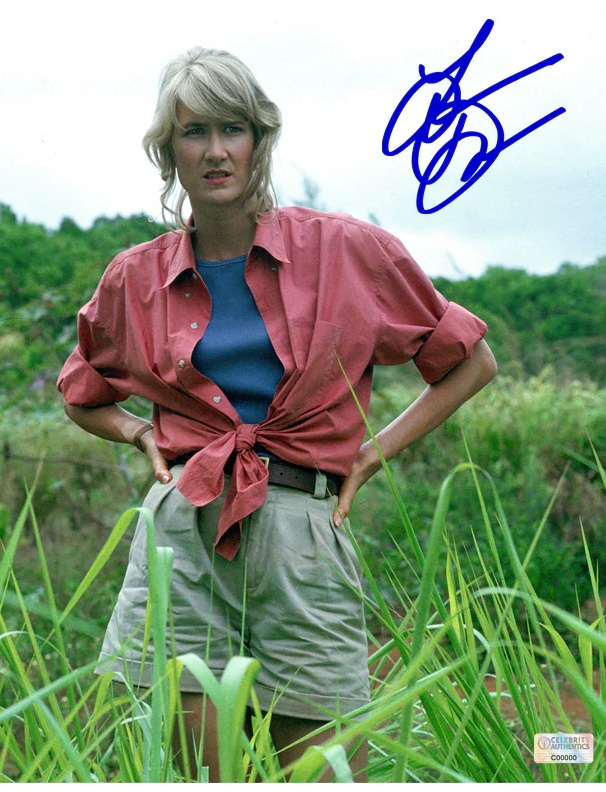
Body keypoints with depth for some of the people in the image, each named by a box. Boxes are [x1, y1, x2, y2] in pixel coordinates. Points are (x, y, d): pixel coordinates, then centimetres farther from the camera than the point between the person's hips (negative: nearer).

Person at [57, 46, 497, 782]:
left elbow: (472, 361, 10)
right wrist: (142, 434, 8)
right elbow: (83, 394, 28)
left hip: (302, 536, -1)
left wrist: (372, 453, 3)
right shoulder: (136, 277, 9)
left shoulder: (347, 249, 2)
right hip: (180, 531, 2)